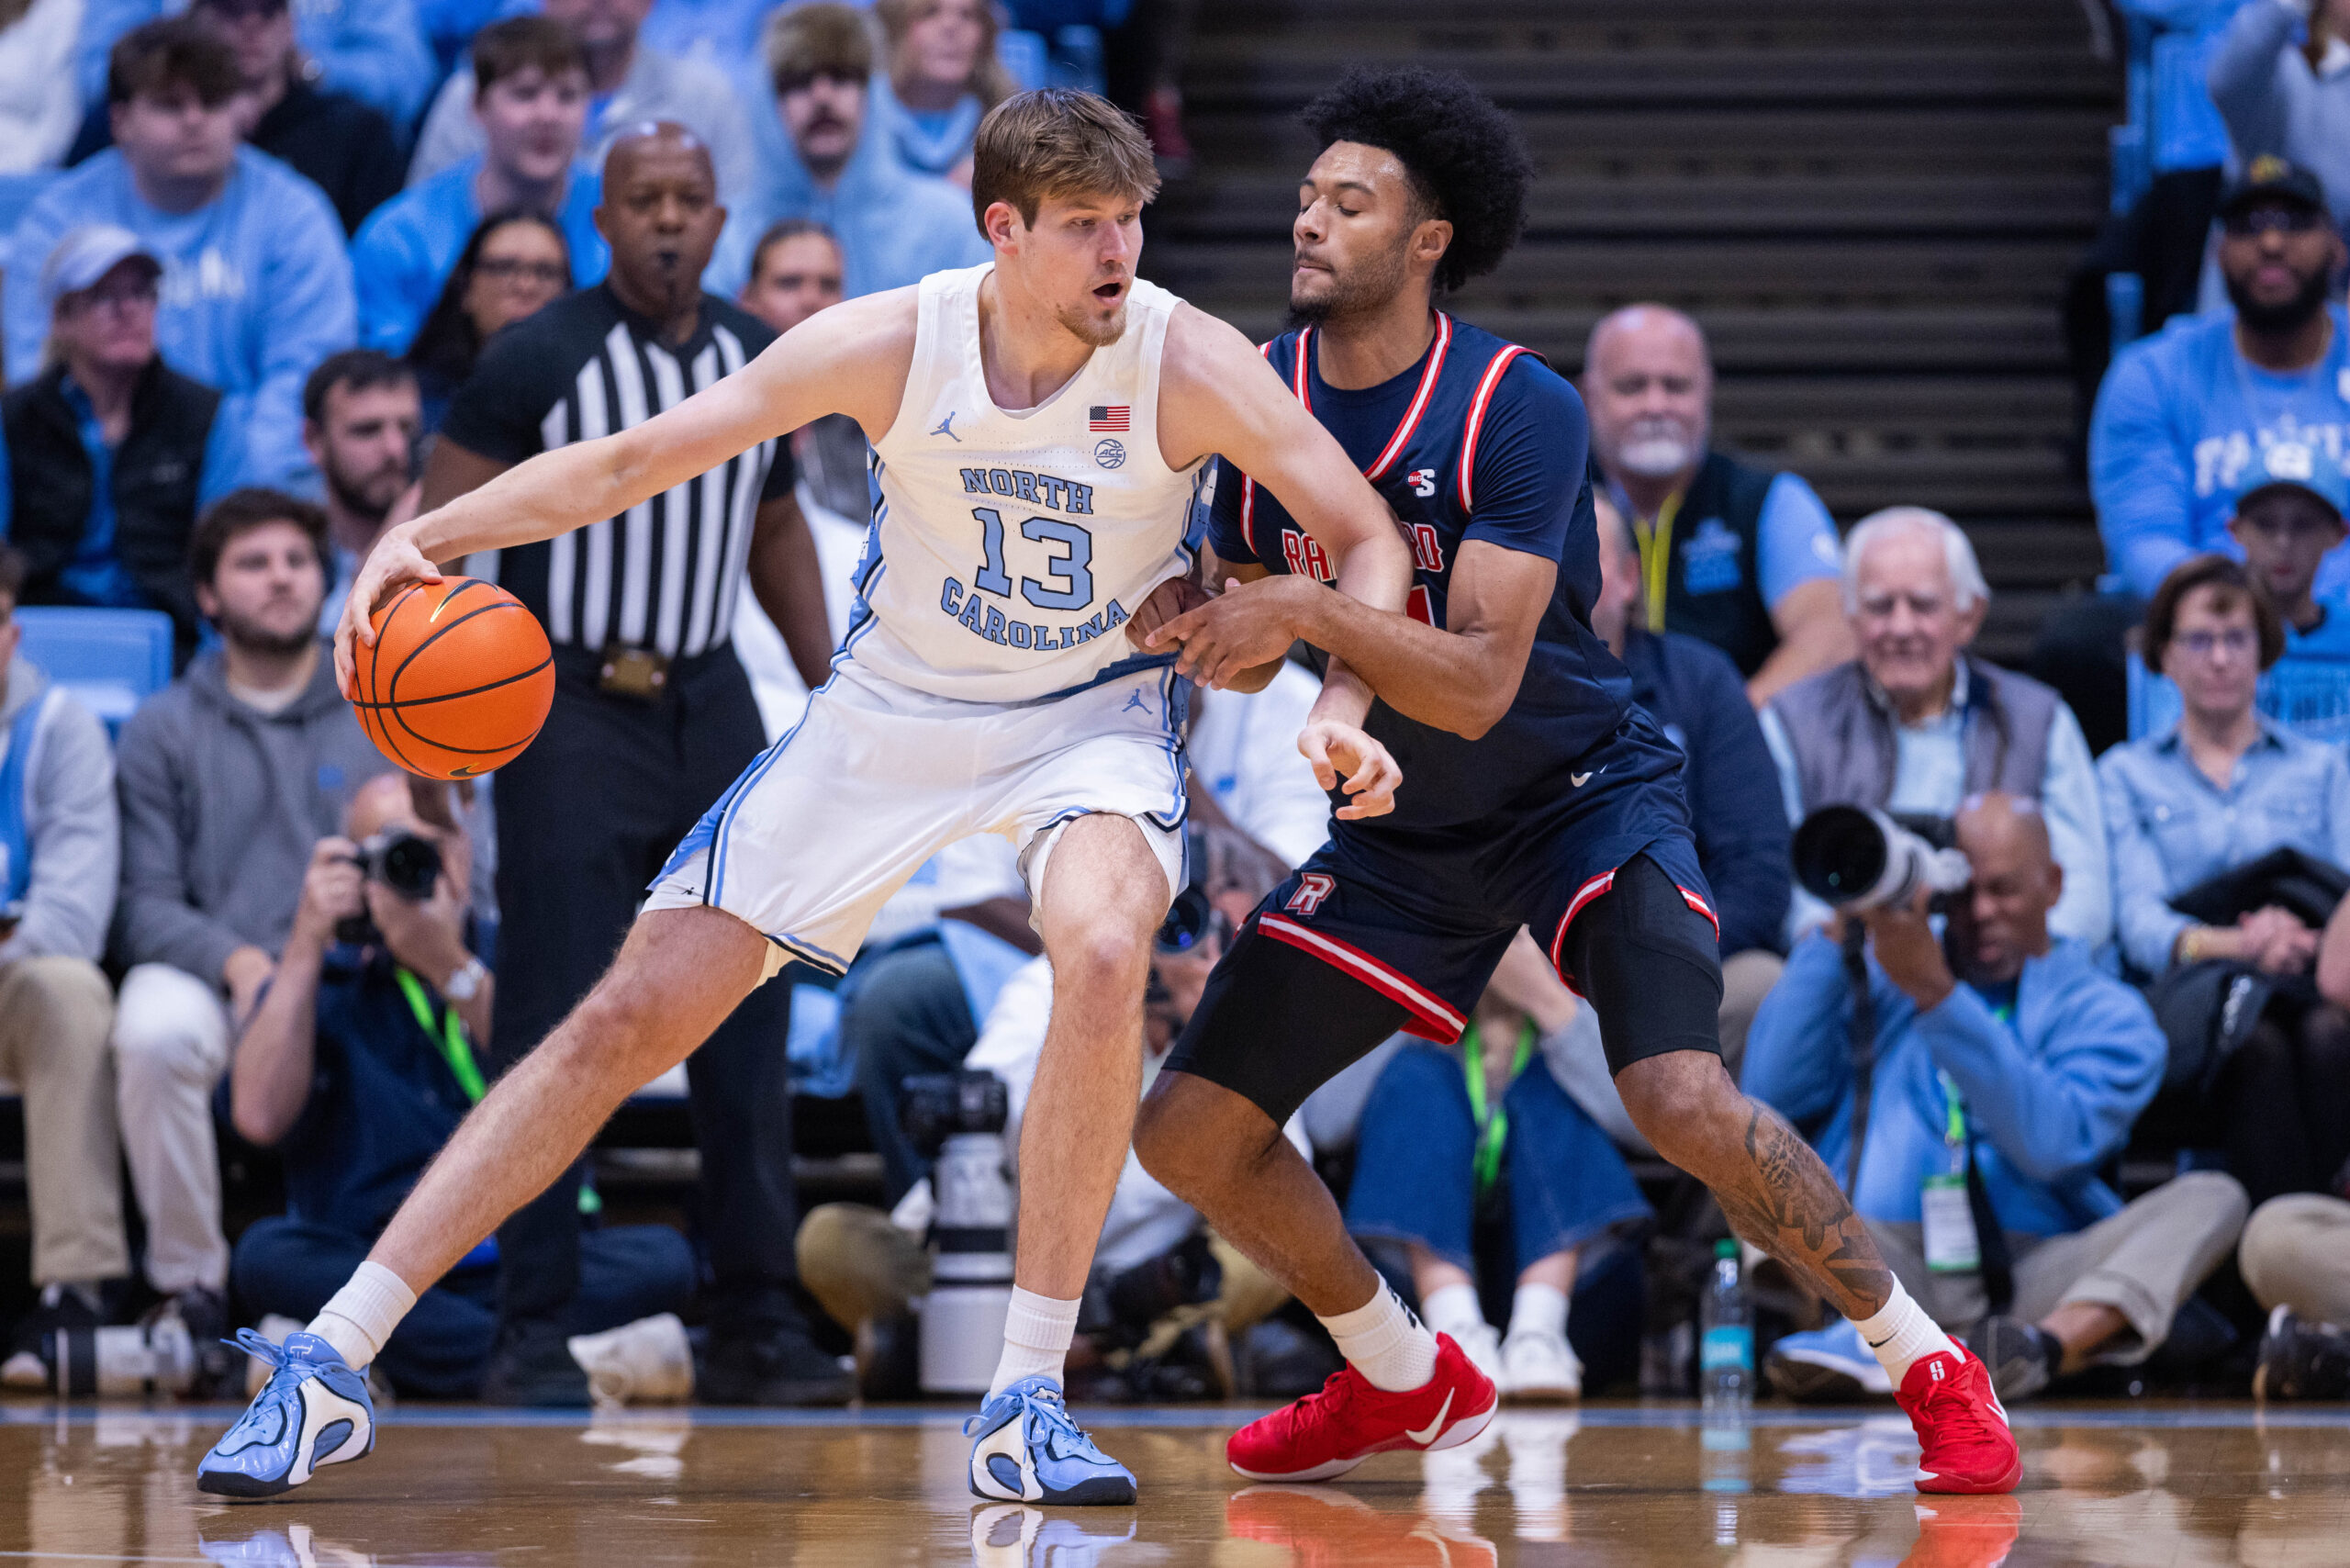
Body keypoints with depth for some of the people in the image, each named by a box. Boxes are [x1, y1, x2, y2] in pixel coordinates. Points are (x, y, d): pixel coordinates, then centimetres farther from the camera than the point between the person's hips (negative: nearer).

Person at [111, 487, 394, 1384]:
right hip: (204, 974, 0)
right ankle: (191, 1286, -22)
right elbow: (146, 903, 5)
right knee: (155, 1035, -37)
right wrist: (236, 960, -15)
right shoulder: (163, 731, 14)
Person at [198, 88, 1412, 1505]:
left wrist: (1344, 712, -30)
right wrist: (426, 536, -24)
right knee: (630, 1019, -4)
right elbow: (632, 462, -12)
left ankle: (1028, 1401, -23)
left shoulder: (1188, 364, -20)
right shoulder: (891, 347, -18)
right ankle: (331, 1362, 3)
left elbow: (1371, 539, -12)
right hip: (890, 713, 1)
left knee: (1105, 953, -35)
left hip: (1091, 714, -1)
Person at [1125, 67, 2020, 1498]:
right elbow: (1246, 639, 5)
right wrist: (1210, 637, -18)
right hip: (1402, 831, 6)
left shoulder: (1518, 407, -21)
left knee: (1682, 1097, -29)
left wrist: (1312, 610, -40)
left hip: (1582, 789, -6)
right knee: (1188, 1134, 0)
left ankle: (1930, 1366, -9)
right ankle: (1406, 1383, 24)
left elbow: (1478, 681, -28)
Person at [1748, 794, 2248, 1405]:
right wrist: (1839, 932, 5)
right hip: (1886, 1262, 1)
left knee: (2212, 1197, -22)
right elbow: (1771, 1093, 6)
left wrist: (1937, 995, -14)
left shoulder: (2106, 1012, 13)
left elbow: (2050, 1144, -8)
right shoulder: (1879, 977, 21)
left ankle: (2052, 1341, -48)